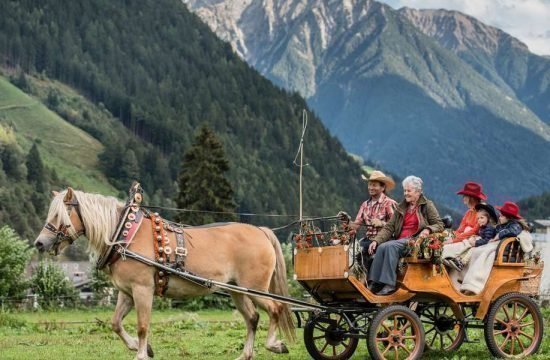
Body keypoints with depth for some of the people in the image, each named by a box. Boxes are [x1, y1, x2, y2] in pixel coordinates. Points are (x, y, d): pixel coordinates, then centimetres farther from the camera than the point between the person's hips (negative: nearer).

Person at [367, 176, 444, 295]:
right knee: (381, 247, -27)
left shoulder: (427, 206, 8)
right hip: (400, 240, 5)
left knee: (391, 246, -32)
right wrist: (376, 240, -1)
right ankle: (375, 283, -30)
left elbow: (439, 225, 4)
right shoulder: (401, 208, 21)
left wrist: (428, 229, -18)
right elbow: (389, 227, 15)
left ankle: (389, 284, -36)